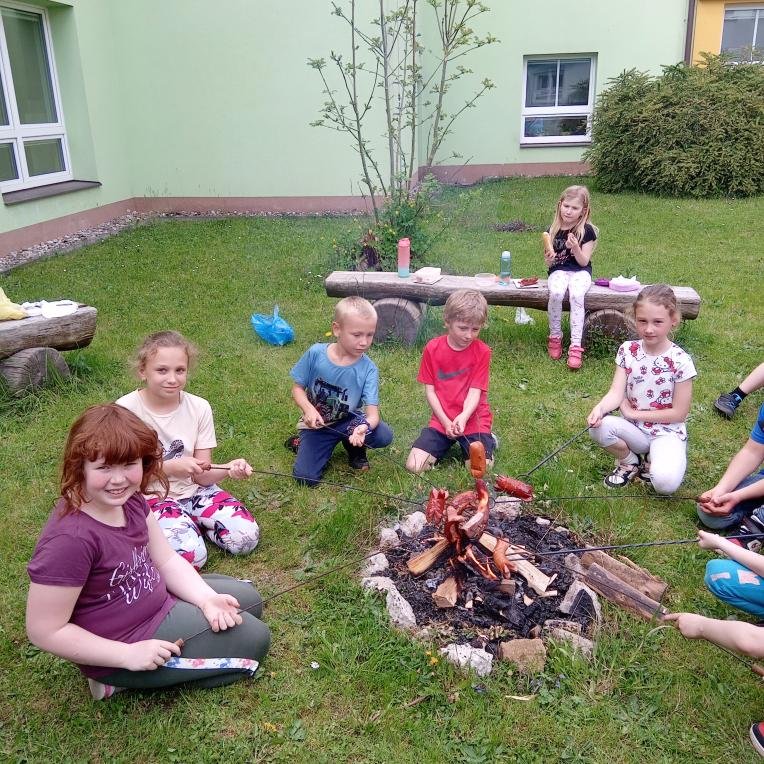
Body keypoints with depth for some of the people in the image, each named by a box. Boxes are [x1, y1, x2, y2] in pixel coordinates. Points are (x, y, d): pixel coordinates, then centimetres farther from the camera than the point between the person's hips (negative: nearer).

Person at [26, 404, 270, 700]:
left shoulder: (127, 499, -9)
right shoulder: (70, 538, -33)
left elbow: (167, 559, 0)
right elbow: (45, 631, -26)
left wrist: (207, 598, -15)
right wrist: (130, 655, -23)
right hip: (126, 643, -8)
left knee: (248, 599, 20)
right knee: (254, 638, -3)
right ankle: (125, 679, 3)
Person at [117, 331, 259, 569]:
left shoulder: (199, 407, -6)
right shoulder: (126, 410, -15)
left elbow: (202, 475, -6)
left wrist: (228, 468, -27)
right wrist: (171, 467, -23)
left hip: (193, 491, 4)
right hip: (151, 497, -4)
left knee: (246, 537, -12)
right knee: (190, 554, -27)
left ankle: (191, 521, 12)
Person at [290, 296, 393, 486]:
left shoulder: (368, 369, -18)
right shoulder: (315, 353, -16)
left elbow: (372, 412, -23)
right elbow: (297, 388, -5)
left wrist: (364, 427, -47)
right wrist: (308, 409, -26)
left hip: (349, 422, 1)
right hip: (317, 424, -1)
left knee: (384, 435, -27)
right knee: (305, 477, -19)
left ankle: (355, 449, 7)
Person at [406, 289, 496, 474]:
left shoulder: (482, 351, -5)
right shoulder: (432, 348, -3)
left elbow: (475, 391, -10)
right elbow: (429, 390, -2)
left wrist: (463, 417, -29)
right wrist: (446, 423, -12)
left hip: (473, 421, -1)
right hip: (441, 420, 2)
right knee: (414, 466, -12)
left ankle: (488, 440, 16)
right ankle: (448, 443, 16)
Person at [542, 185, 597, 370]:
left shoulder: (587, 231, -2)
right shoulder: (553, 230, 5)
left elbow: (584, 261, -6)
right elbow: (548, 263, 7)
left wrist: (576, 248, -24)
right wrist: (548, 259, -16)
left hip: (580, 271, -1)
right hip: (559, 270, 2)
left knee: (576, 295, -34)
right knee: (555, 293, -32)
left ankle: (576, 345, -31)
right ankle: (555, 337, -13)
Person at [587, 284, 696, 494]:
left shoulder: (680, 361, -14)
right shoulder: (627, 350, -4)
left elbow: (678, 413, -12)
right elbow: (616, 393, -11)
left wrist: (633, 413, -11)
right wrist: (600, 408, -33)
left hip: (666, 431, -3)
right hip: (633, 428, 4)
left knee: (665, 482, -31)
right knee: (598, 427, -28)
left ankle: (652, 461, 9)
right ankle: (629, 461, 4)